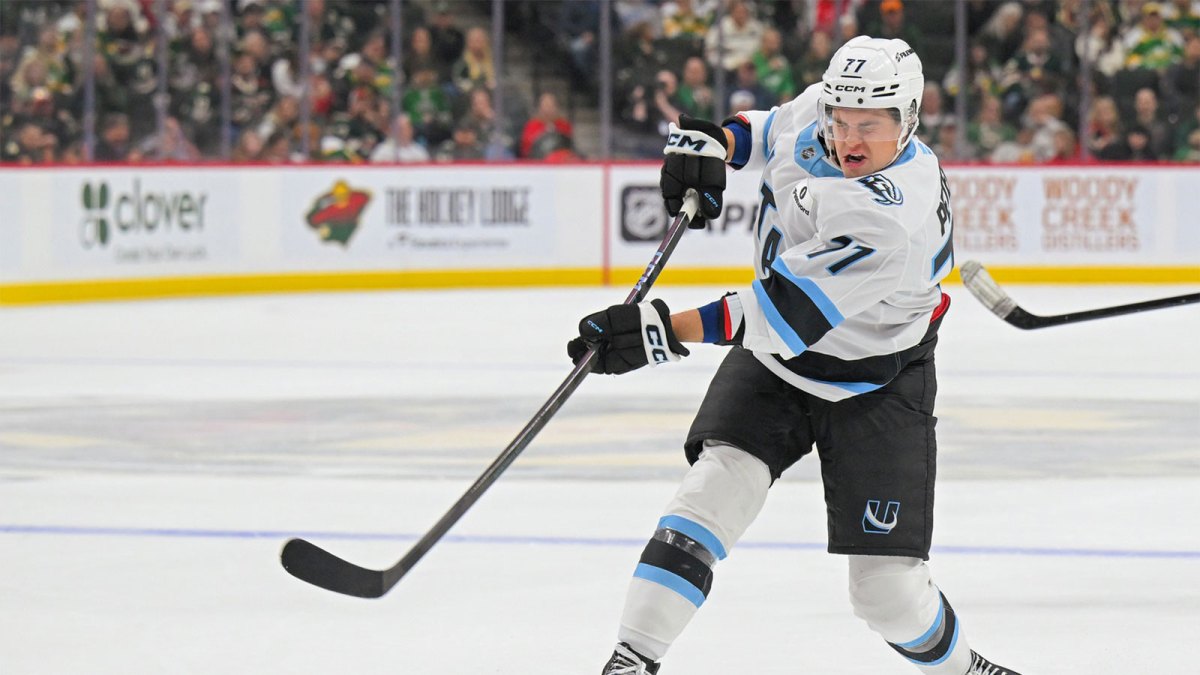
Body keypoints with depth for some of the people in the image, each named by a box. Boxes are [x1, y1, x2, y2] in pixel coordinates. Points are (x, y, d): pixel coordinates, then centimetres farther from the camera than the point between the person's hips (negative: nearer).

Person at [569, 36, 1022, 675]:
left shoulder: (895, 221, -35)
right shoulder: (817, 110, -12)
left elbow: (786, 314, -39)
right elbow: (768, 130, 13)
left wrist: (664, 330, -44)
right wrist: (709, 142, -8)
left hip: (872, 387, -5)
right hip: (774, 358, 5)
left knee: (886, 587, -4)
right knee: (719, 479, -18)